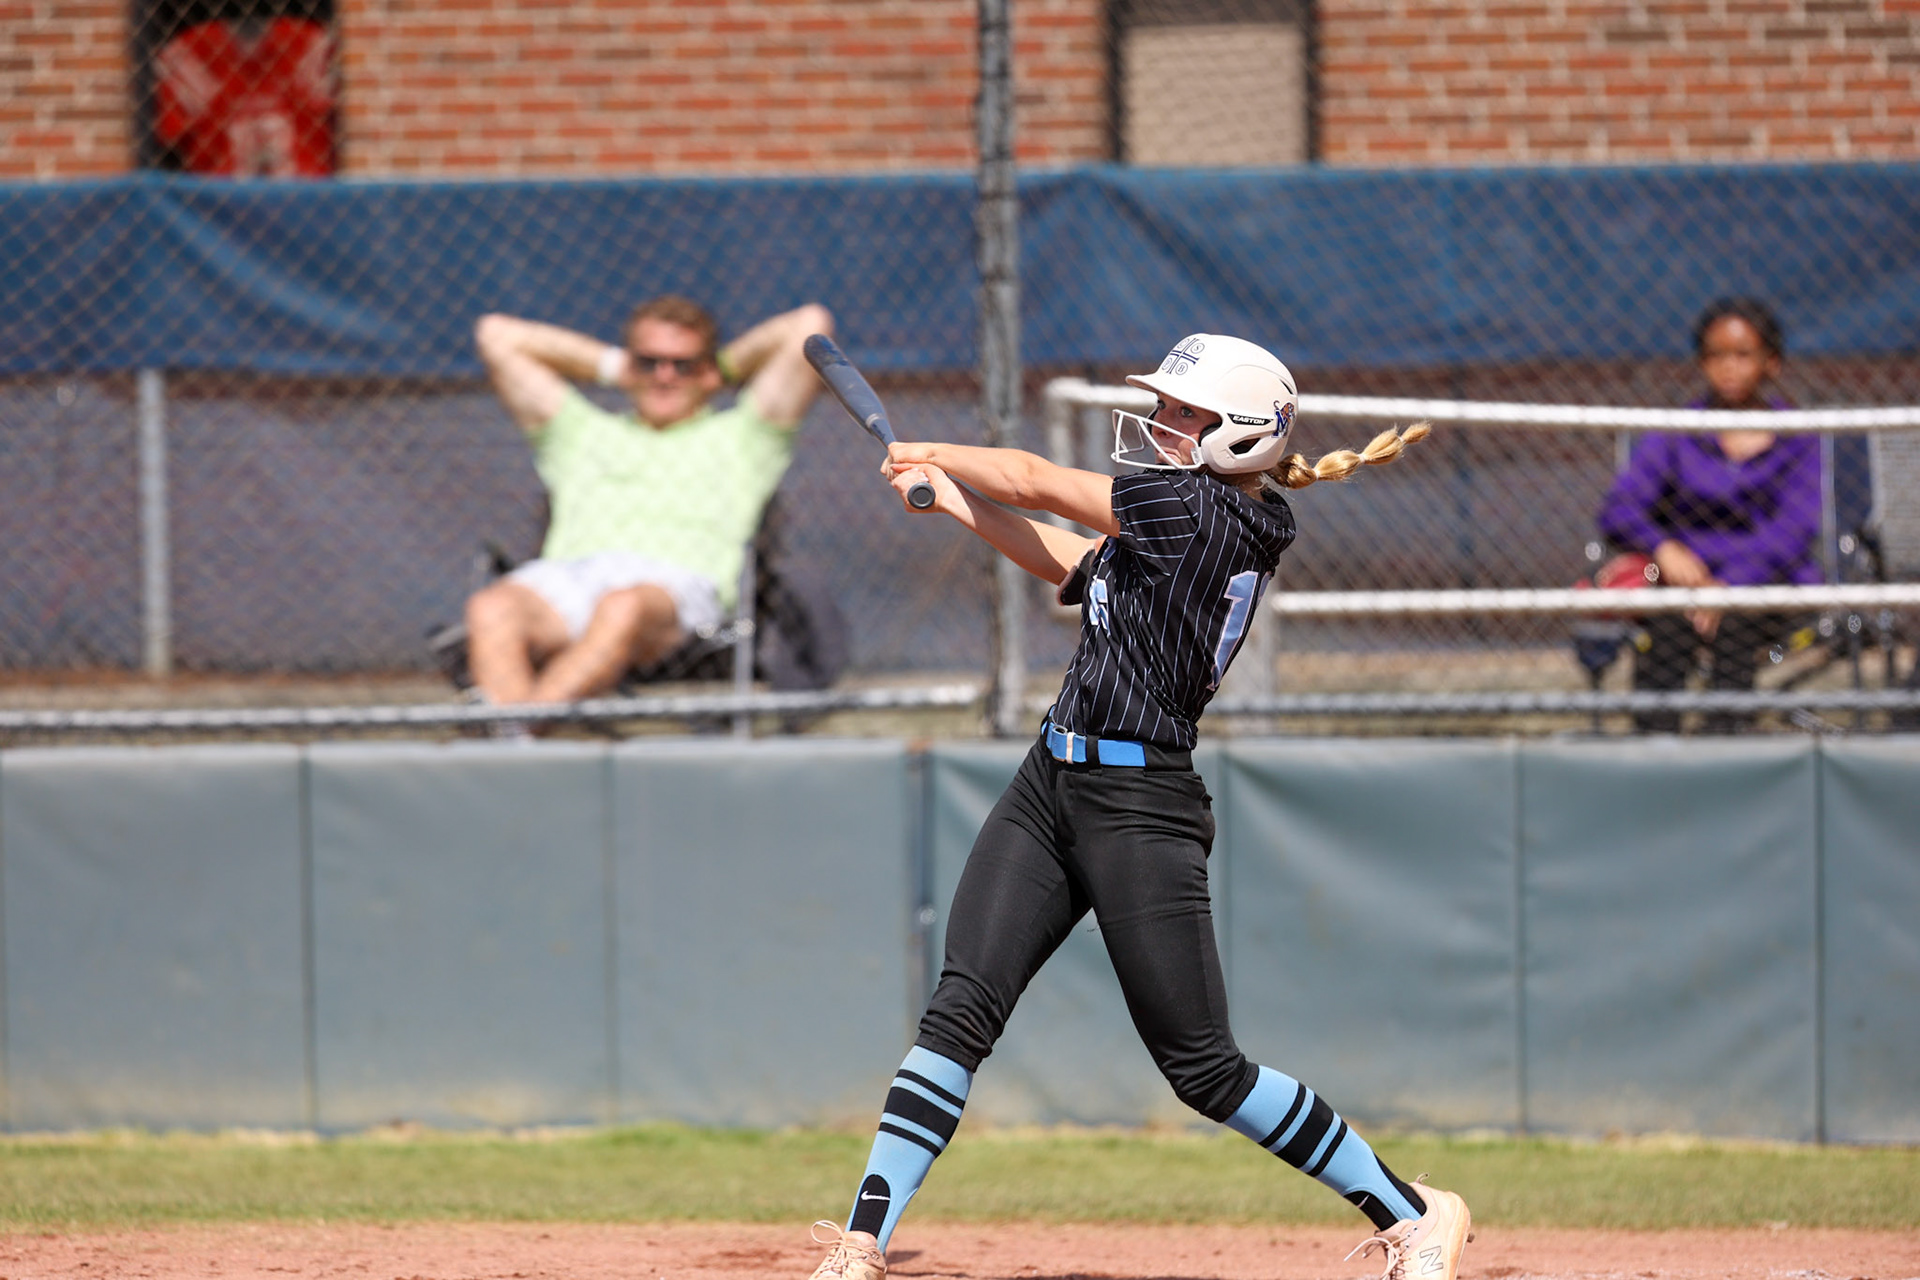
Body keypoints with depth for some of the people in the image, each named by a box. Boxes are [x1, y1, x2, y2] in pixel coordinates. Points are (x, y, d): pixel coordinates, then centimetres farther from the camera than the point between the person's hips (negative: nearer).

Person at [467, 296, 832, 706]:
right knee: (491, 608, -36)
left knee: (624, 609, -43)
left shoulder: (738, 437, 33)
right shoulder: (582, 433, 40)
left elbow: (809, 325, 29)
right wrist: (611, 365, 45)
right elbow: (497, 335, 43)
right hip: (566, 575, 3)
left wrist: (728, 365, 42)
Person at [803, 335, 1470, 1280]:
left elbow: (1035, 482, -5)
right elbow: (1070, 564, 26)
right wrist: (955, 500, 22)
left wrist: (934, 455, 12)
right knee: (960, 1011, -4)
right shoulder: (1194, 523, 12)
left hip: (1138, 806, -9)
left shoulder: (1202, 509, -14)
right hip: (1052, 782, 9)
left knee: (1203, 1067, -4)